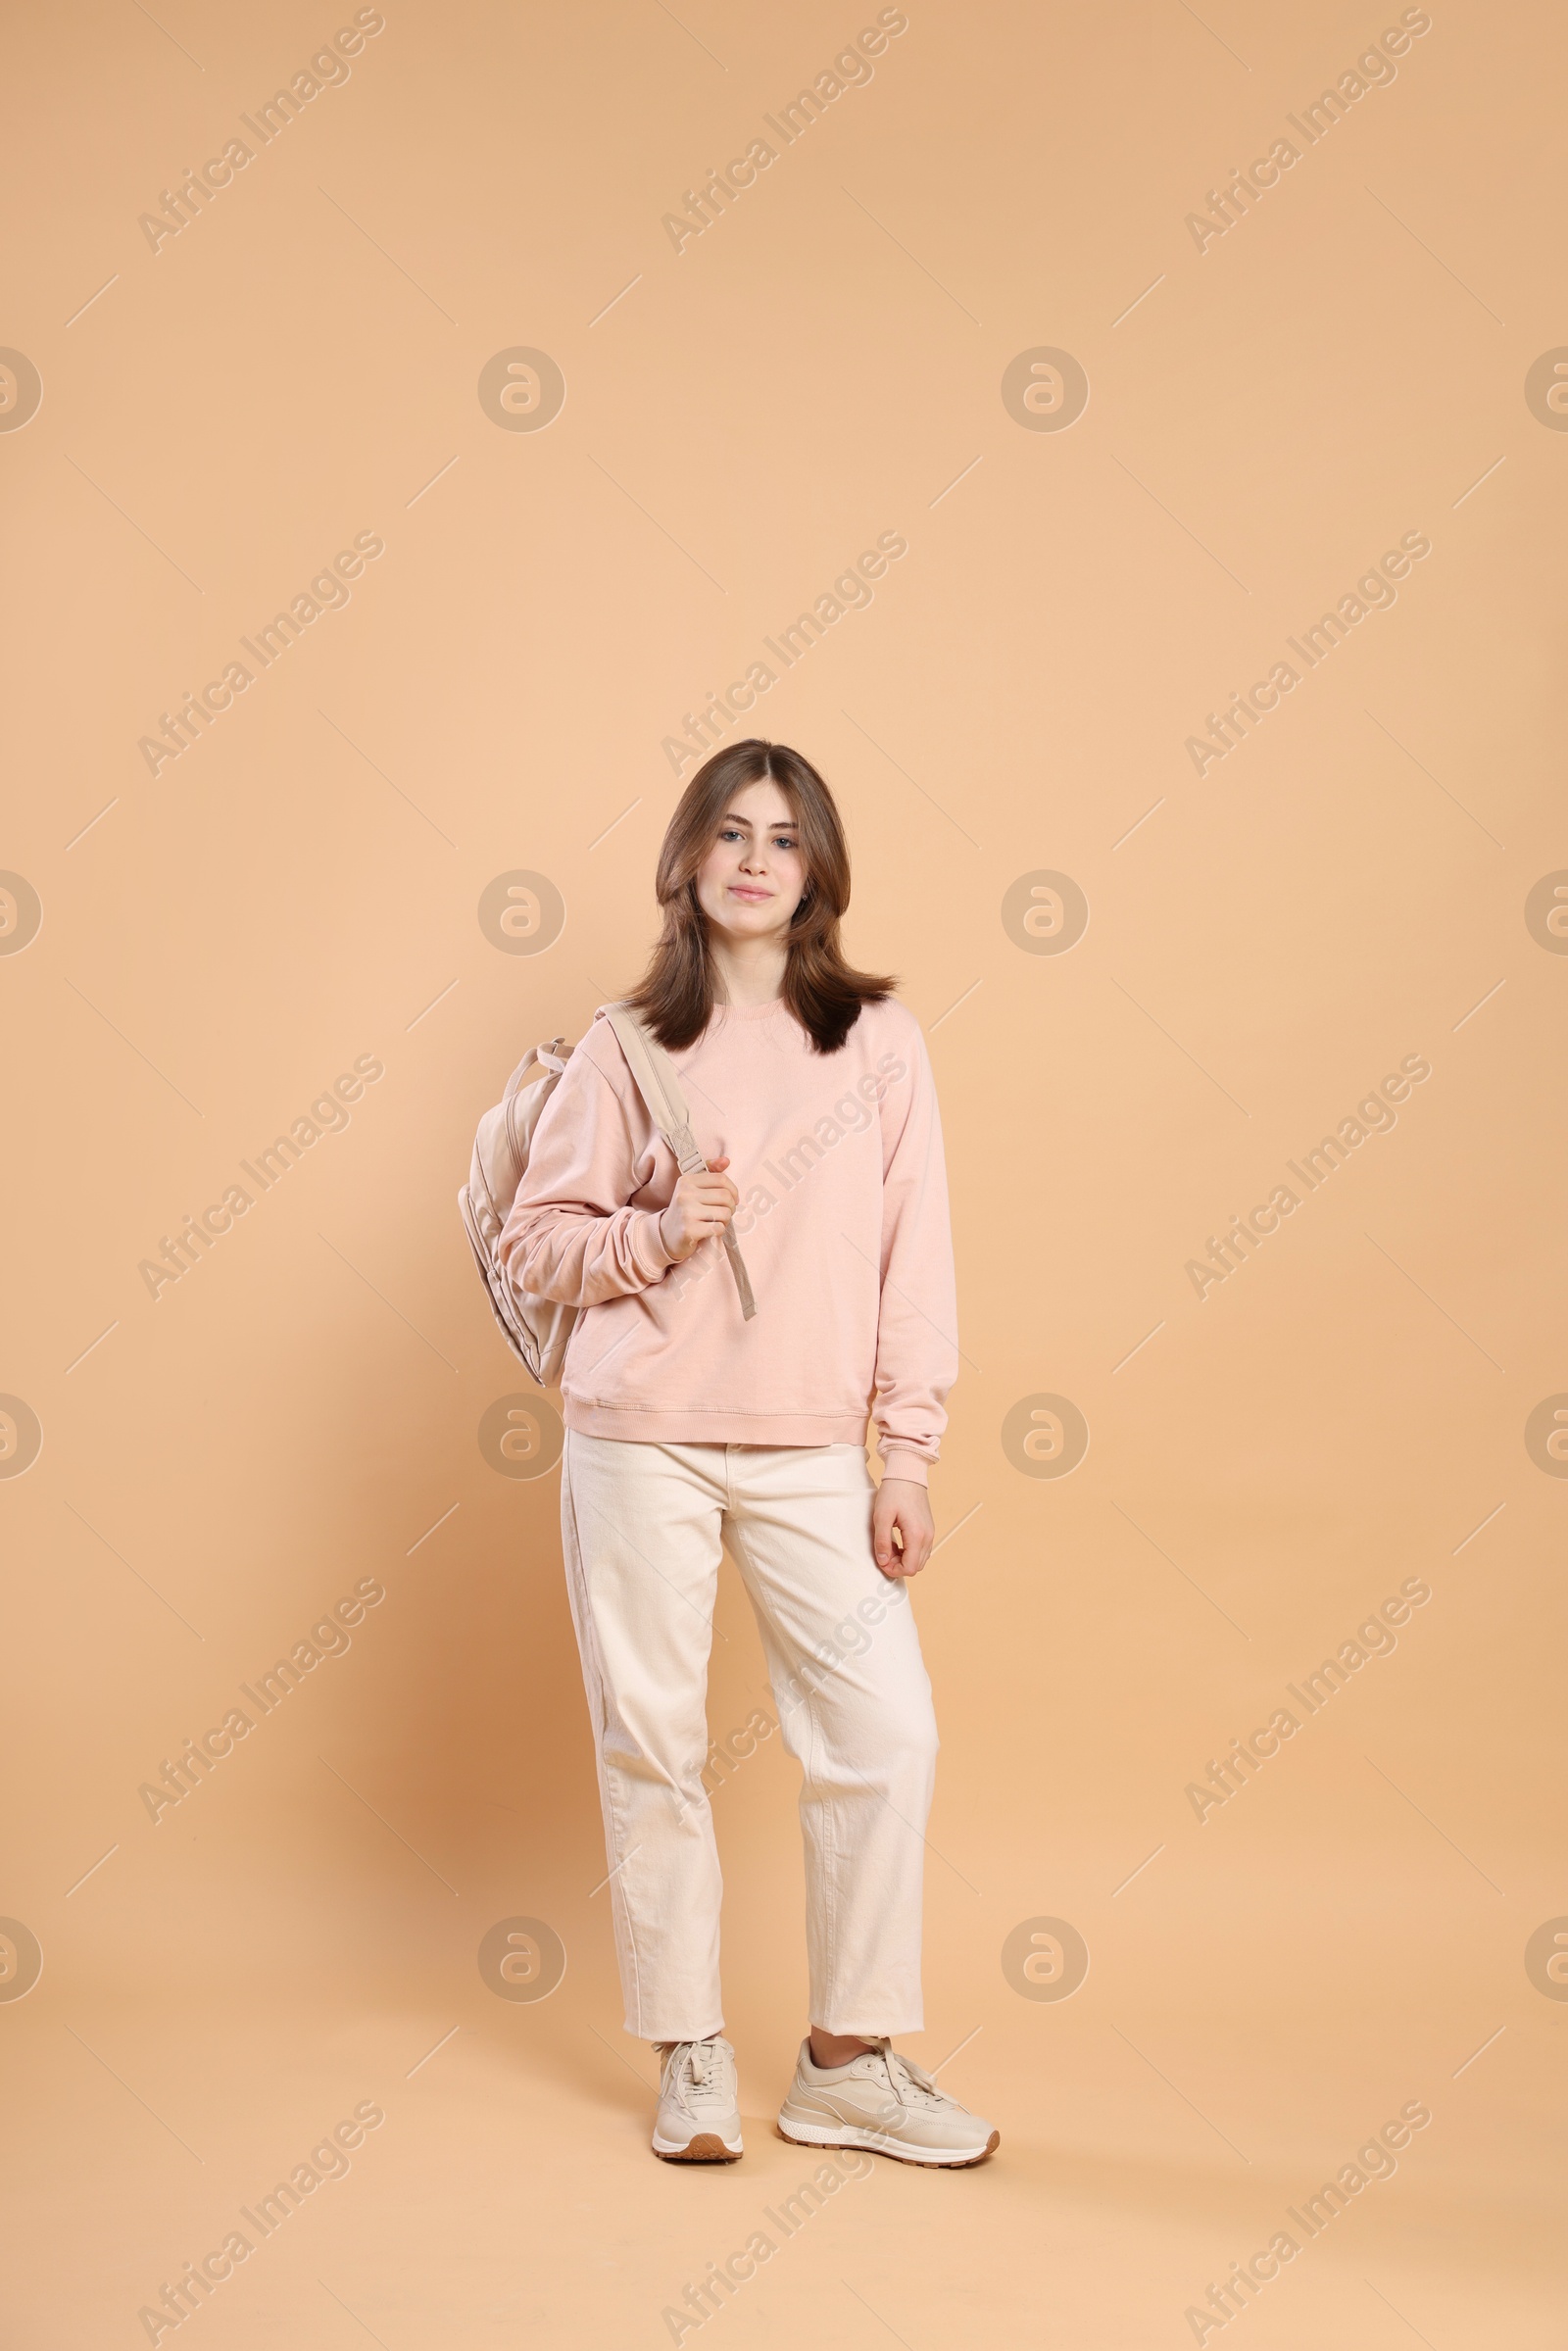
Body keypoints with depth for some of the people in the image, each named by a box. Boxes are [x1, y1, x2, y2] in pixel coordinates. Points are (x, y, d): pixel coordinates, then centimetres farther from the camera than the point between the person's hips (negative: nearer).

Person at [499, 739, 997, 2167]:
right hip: (641, 1444, -1)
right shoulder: (627, 1047, 3)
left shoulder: (881, 1041, 5)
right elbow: (536, 1240, 6)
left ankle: (850, 2063, 14)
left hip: (809, 1454, 1)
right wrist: (654, 1237, -13)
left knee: (886, 1732, -3)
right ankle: (691, 2059, 21)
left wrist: (908, 1459, 0)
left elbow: (913, 1257, 3)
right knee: (653, 1744, 4)